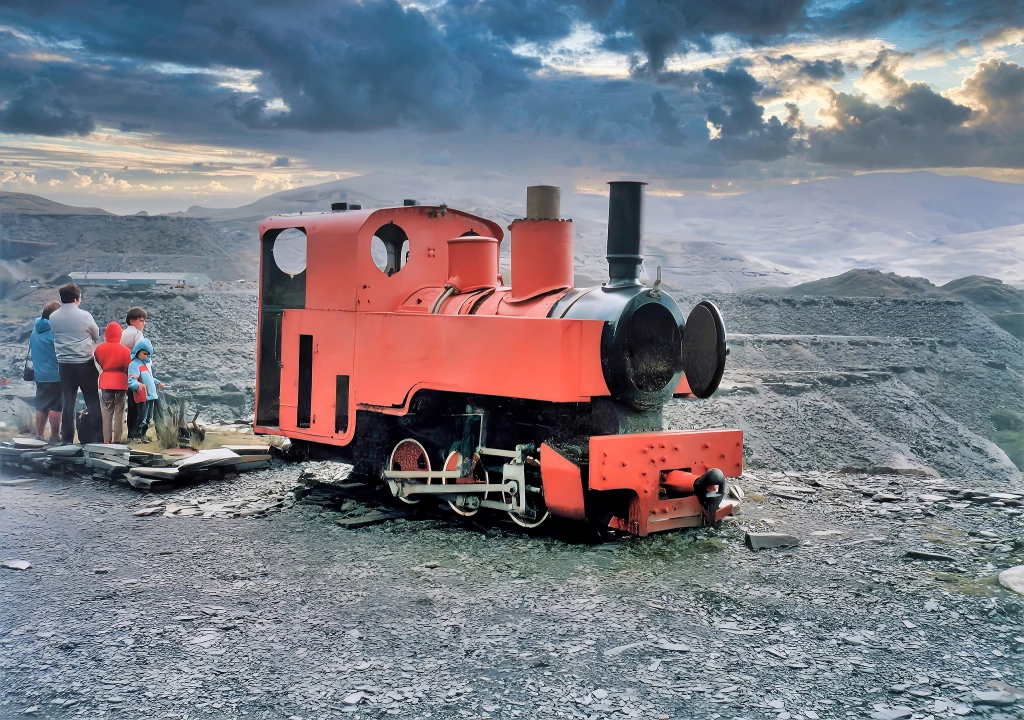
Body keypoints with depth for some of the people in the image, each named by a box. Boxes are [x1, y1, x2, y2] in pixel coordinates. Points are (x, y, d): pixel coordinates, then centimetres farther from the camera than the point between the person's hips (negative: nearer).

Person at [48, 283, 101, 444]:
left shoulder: (53, 317, 0)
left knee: (67, 401, 10)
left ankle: (67, 438, 12)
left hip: (64, 364, 4)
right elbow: (96, 335, 2)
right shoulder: (84, 316, -12)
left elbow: (56, 336, 10)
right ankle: (95, 435, 5)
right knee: (92, 400, 5)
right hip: (86, 363, -4)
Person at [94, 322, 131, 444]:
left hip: (105, 382, 1)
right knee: (119, 411, 5)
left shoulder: (99, 348, -4)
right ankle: (117, 439, 3)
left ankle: (106, 439, 3)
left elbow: (98, 364, 7)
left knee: (106, 412, 7)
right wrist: (129, 382, 14)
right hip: (121, 382, -1)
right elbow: (128, 368, -1)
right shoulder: (125, 350, -8)